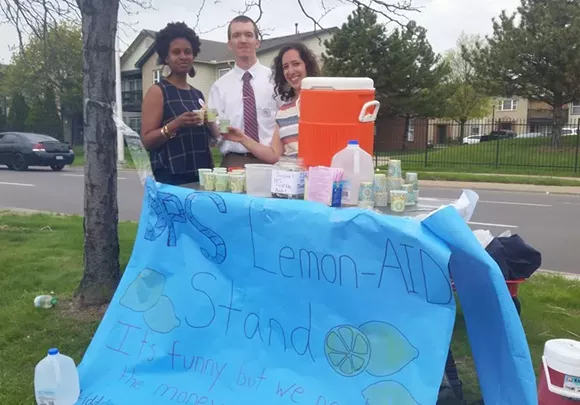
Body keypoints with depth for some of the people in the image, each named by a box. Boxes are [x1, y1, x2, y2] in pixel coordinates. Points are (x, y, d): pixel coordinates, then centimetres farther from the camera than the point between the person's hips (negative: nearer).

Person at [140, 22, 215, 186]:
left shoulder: (198, 94, 15)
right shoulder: (157, 91, -3)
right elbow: (147, 141, -9)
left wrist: (211, 125, 2)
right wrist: (175, 124, -23)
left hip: (202, 175, 6)